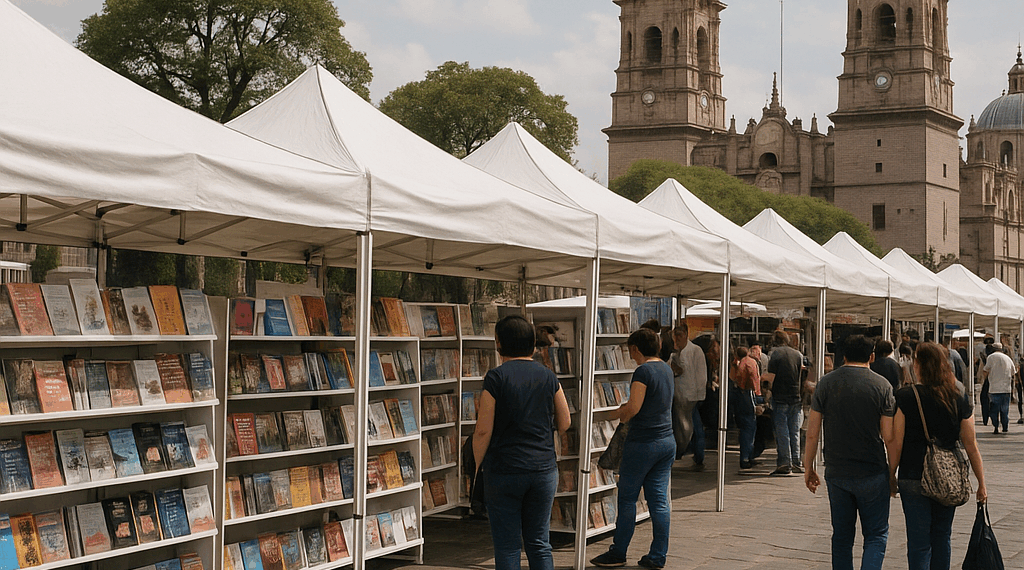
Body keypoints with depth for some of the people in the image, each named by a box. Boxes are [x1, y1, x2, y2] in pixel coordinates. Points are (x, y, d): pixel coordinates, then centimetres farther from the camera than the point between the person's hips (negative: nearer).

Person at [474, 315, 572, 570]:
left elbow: (483, 431, -11)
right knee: (539, 542, 11)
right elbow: (564, 424, 9)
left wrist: (478, 464, 4)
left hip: (504, 470, -4)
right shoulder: (548, 377, 3)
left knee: (507, 546, 3)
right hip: (544, 470, 4)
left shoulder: (496, 377, -9)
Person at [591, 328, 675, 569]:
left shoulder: (643, 371, -15)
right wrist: (626, 409, 18)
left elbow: (633, 407, -21)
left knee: (627, 498, 4)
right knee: (659, 500, 8)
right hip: (667, 442, 8)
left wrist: (616, 414, -1)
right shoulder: (666, 369, 11)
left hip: (643, 443, -8)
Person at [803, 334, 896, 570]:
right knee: (876, 534, 6)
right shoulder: (882, 385, -7)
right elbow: (889, 437, -8)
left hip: (836, 473, 2)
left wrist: (809, 469, 10)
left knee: (842, 535, 15)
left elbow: (812, 433, 0)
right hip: (872, 473, -2)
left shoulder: (826, 383, 0)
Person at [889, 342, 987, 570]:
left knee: (919, 542, 1)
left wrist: (891, 475, 6)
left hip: (913, 477, -3)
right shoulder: (960, 398, -1)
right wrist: (981, 484, 9)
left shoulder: (905, 397, -9)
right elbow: (971, 445, 1)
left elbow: (897, 443, -7)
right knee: (941, 536, 18)